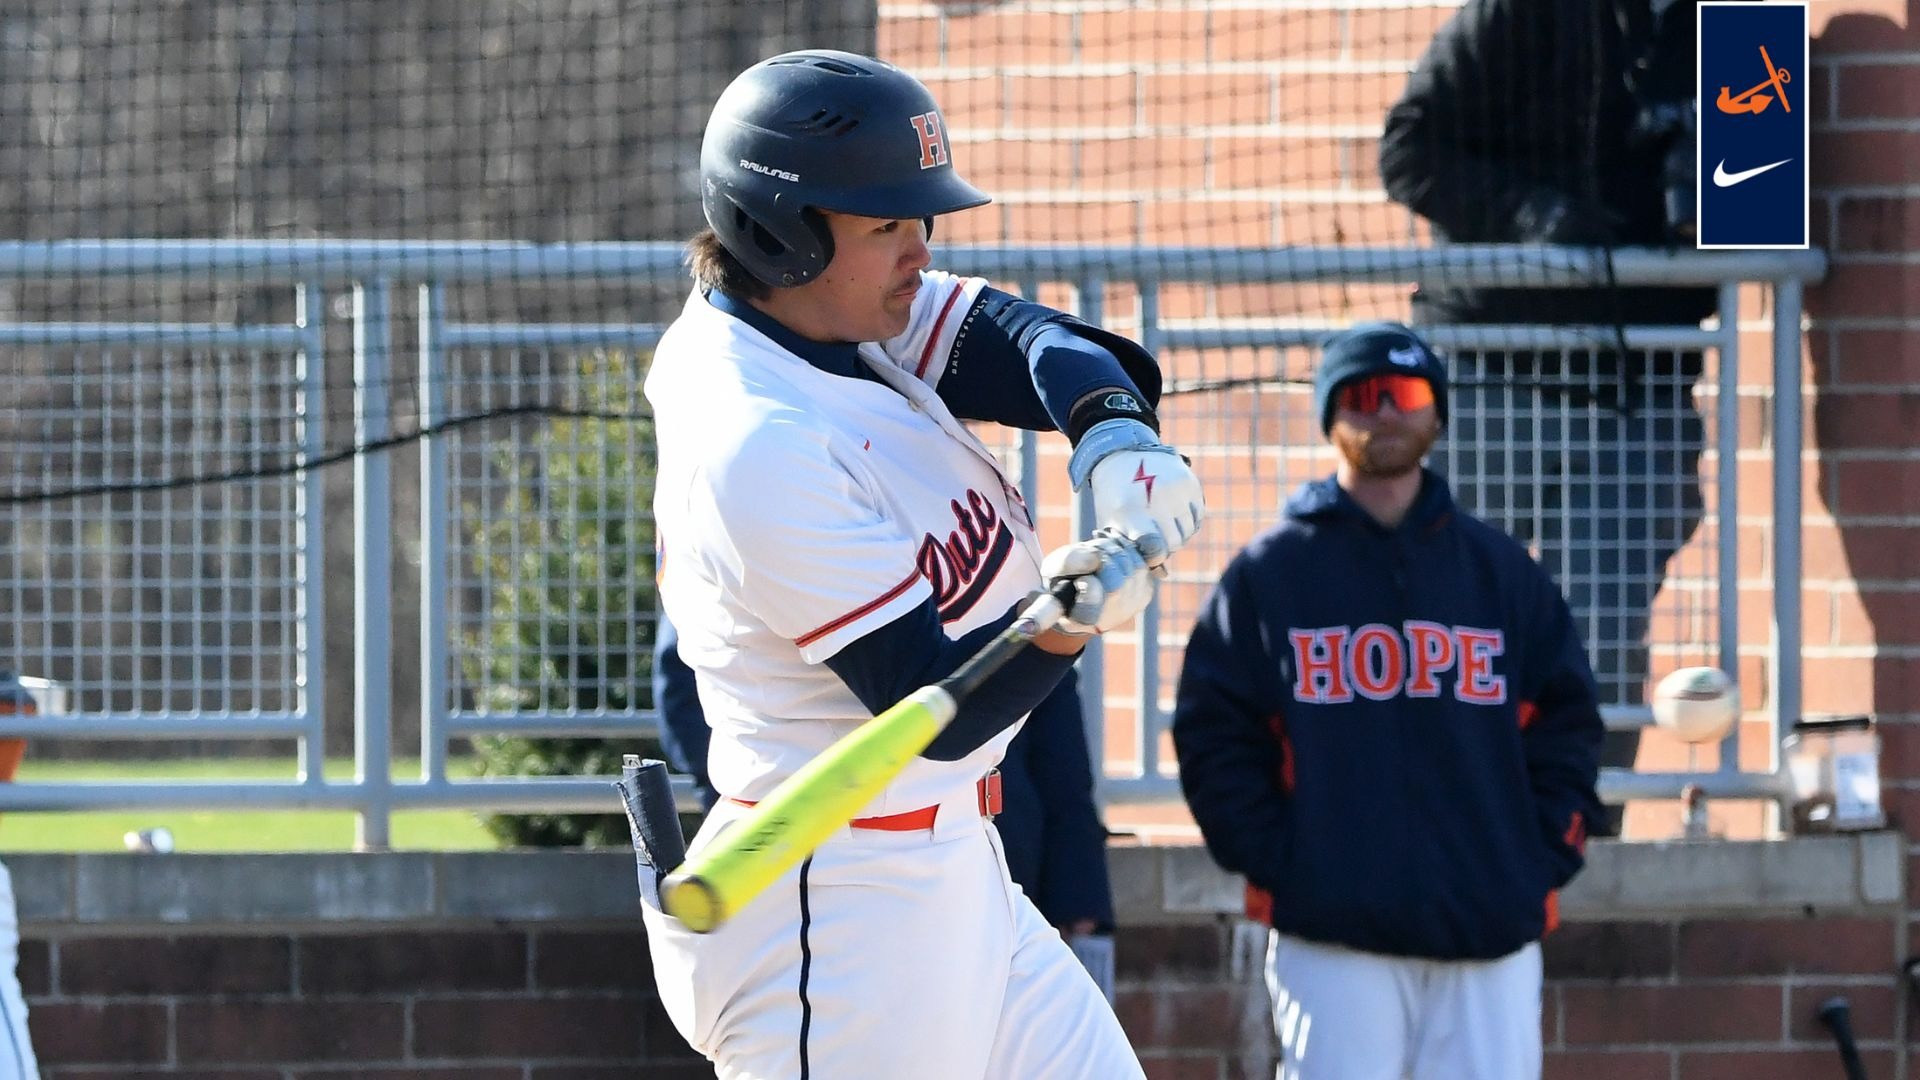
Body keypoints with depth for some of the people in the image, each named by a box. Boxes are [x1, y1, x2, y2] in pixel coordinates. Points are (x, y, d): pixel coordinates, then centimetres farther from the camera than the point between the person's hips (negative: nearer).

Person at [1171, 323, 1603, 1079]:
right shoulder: (1270, 574, 7)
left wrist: (1542, 860, 2)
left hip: (1491, 931, 2)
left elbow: (1567, 724, 14)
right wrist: (1273, 862, -6)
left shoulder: (1500, 569, 14)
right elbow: (1213, 735, 5)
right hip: (1332, 935, -2)